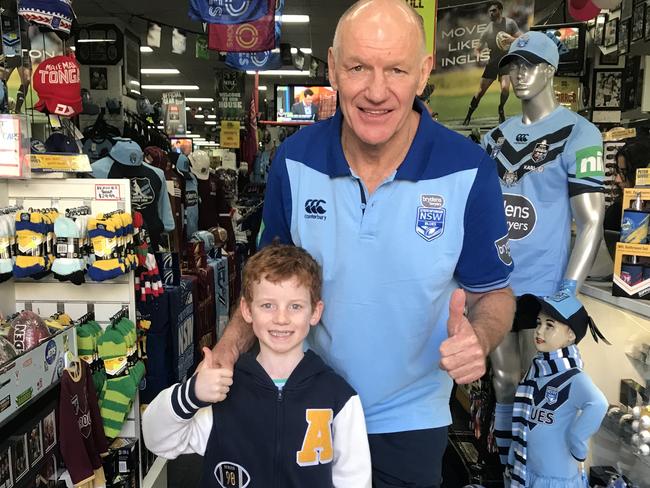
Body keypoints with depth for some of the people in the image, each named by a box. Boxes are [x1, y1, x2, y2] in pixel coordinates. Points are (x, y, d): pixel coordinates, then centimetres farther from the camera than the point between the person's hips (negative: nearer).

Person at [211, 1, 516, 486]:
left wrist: (478, 337, -28)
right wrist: (229, 347, -13)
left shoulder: (469, 171, -19)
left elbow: (493, 292, -6)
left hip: (411, 420, -1)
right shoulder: (294, 159, -13)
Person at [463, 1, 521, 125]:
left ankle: (501, 109, 7)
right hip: (493, 61, 2)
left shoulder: (510, 23, -6)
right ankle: (468, 115, 13)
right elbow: (477, 48, 4)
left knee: (505, 87, -22)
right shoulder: (487, 30, -3)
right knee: (481, 90, 1)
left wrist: (512, 39, -23)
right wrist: (478, 54, -19)